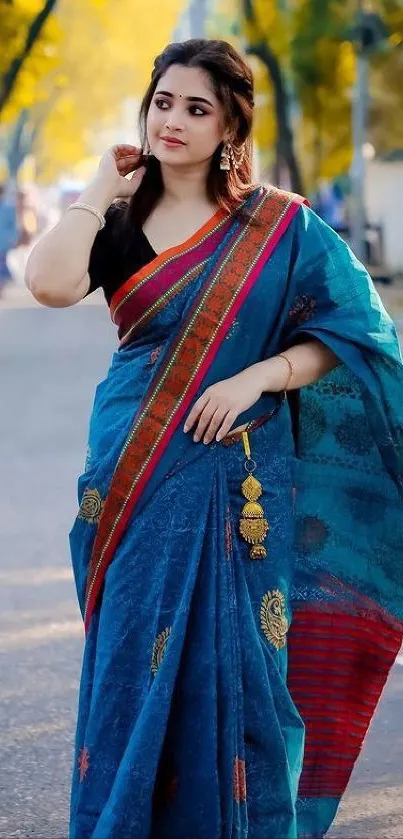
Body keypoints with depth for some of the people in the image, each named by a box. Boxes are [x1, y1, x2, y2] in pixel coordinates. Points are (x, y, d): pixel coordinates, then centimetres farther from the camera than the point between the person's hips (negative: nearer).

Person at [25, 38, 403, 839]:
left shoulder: (279, 226, 0)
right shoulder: (120, 223, 5)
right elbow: (50, 284, -14)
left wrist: (258, 377, -15)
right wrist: (100, 191, -5)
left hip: (236, 486, -2)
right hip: (136, 482, 2)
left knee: (232, 674, -1)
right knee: (134, 669, 4)